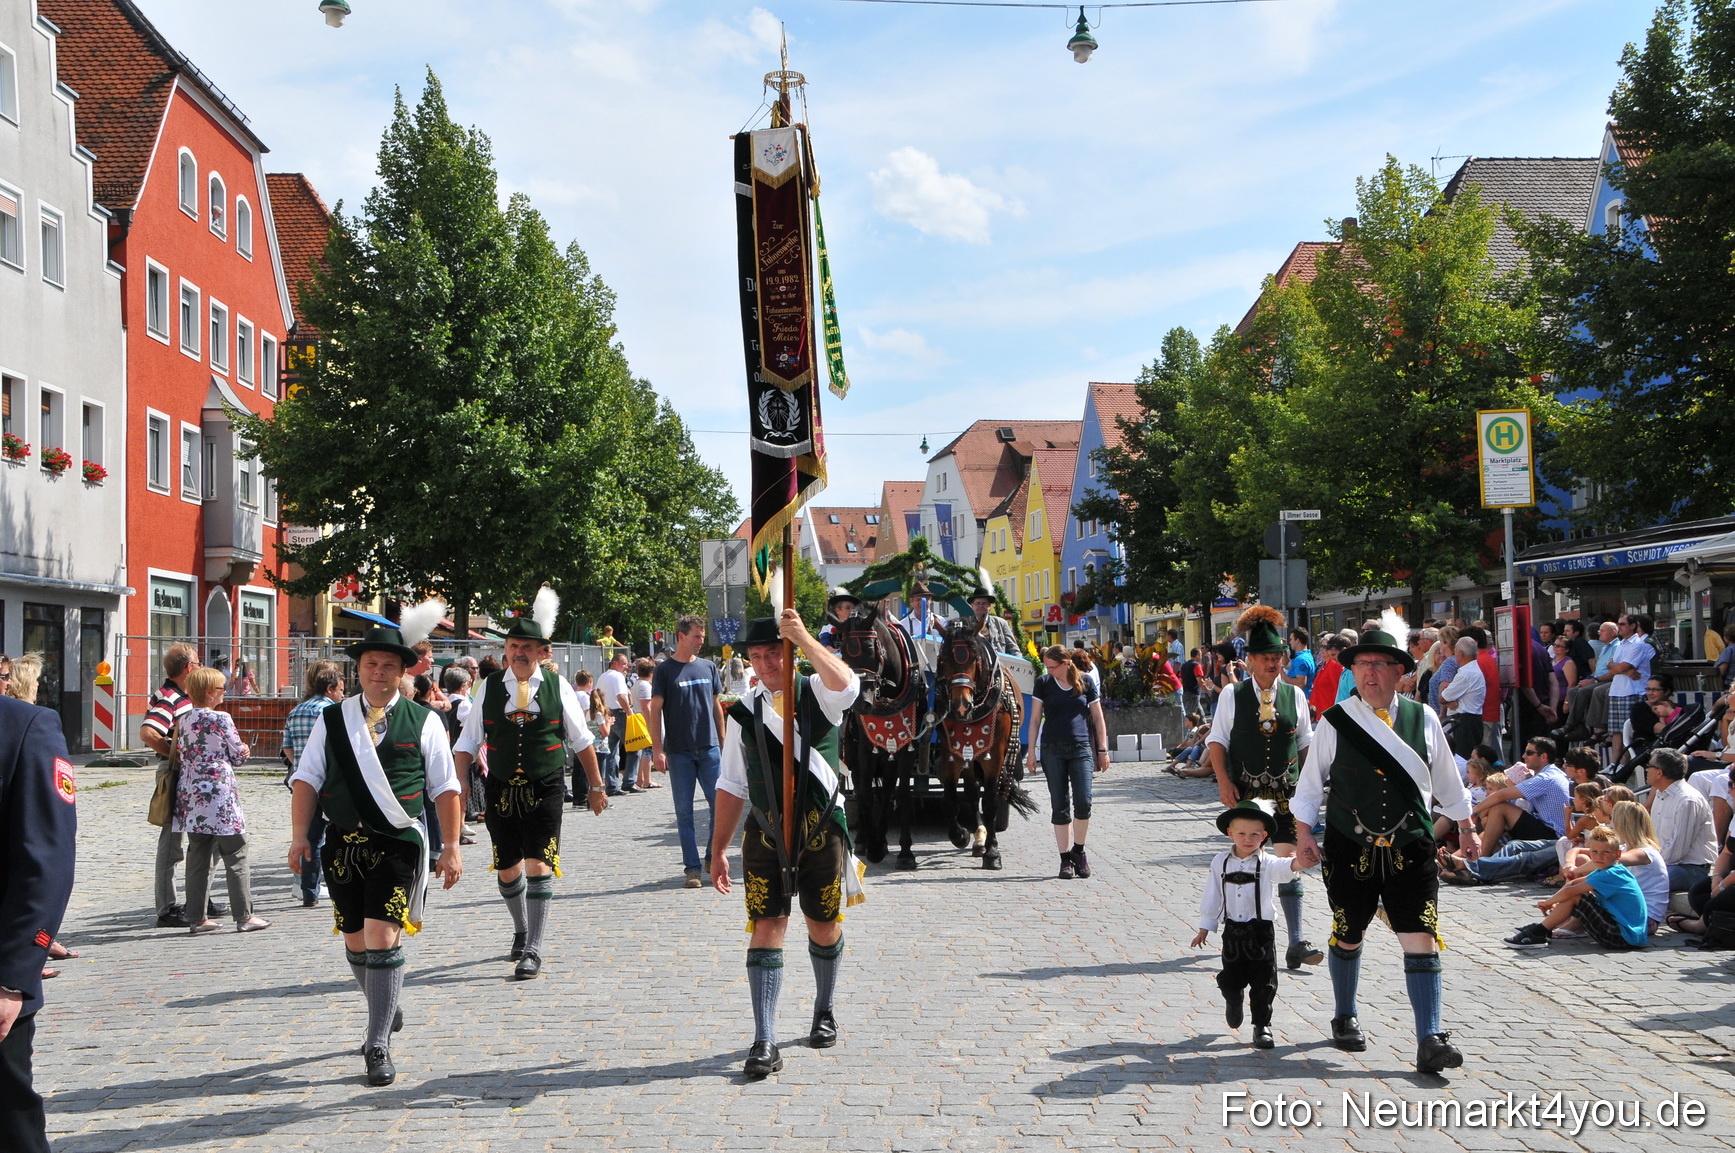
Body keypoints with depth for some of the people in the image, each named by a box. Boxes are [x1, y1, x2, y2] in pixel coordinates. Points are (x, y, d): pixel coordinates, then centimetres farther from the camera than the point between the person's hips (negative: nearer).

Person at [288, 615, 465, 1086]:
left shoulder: (424, 722, 4)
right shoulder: (331, 721, 10)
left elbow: (445, 788, 4)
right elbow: (307, 778, 7)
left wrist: (452, 847, 0)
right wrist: (300, 834, -4)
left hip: (398, 845, -3)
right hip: (343, 843, 3)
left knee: (383, 939, -12)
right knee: (356, 942, 12)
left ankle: (379, 1046, -6)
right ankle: (386, 1012, 37)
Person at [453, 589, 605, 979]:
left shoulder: (558, 688, -1)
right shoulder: (490, 688, 1)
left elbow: (582, 740, 7)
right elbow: (467, 742, 4)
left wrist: (596, 785, 10)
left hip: (545, 790, -2)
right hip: (501, 790, 2)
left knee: (538, 867, -10)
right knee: (507, 870, 12)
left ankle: (533, 950, -4)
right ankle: (522, 930, 38)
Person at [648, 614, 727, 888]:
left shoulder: (708, 667, 11)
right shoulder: (665, 670, 0)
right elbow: (655, 710, -2)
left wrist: (722, 742, 14)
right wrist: (657, 749, -10)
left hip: (710, 749, 3)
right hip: (679, 752, -3)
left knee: (720, 805, -1)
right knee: (684, 811, 1)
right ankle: (692, 868, 6)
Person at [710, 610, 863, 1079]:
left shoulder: (818, 695, 0)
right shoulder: (744, 711, 6)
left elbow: (844, 683, -27)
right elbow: (731, 786, 10)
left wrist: (803, 637, -33)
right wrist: (718, 850, 8)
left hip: (821, 830, -1)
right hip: (765, 834, 1)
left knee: (824, 925, 12)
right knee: (766, 928, -8)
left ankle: (824, 1013, 36)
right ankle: (764, 1041, -9)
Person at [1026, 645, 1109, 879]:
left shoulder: (1085, 682, 3)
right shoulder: (1043, 684, 5)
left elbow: (1098, 718, 9)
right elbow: (1035, 719, 8)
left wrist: (1103, 750, 7)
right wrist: (1031, 751, 4)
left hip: (1081, 748, -1)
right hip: (1052, 750, 1)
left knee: (1083, 802, -11)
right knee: (1059, 806, 1)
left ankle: (1078, 850, 10)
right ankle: (1065, 858, 8)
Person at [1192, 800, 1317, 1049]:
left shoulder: (1267, 864, -7)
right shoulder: (1221, 862, 1)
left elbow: (1287, 866, -28)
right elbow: (1212, 896, 8)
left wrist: (1299, 861, -51)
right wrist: (1205, 927, 10)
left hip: (1261, 931, -2)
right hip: (1232, 932, 2)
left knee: (1264, 982, 1)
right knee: (1230, 980, 9)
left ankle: (1262, 1026, 16)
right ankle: (1233, 1000, 44)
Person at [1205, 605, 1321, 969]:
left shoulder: (1294, 695, 6)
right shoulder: (1233, 696, 0)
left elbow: (1306, 743, 13)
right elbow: (1217, 741, 2)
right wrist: (1224, 782, -8)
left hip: (1285, 792, 1)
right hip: (1245, 792, -1)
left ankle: (1296, 943, -8)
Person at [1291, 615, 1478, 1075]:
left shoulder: (1423, 719, 3)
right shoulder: (1335, 722, -3)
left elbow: (1447, 780, 16)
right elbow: (1310, 782, 4)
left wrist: (1465, 829, 22)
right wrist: (1304, 831, -4)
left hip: (1411, 851, 1)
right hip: (1350, 850, 0)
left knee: (1422, 942, -9)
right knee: (1347, 938, 15)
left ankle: (1430, 1041, -7)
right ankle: (1345, 1018, 37)